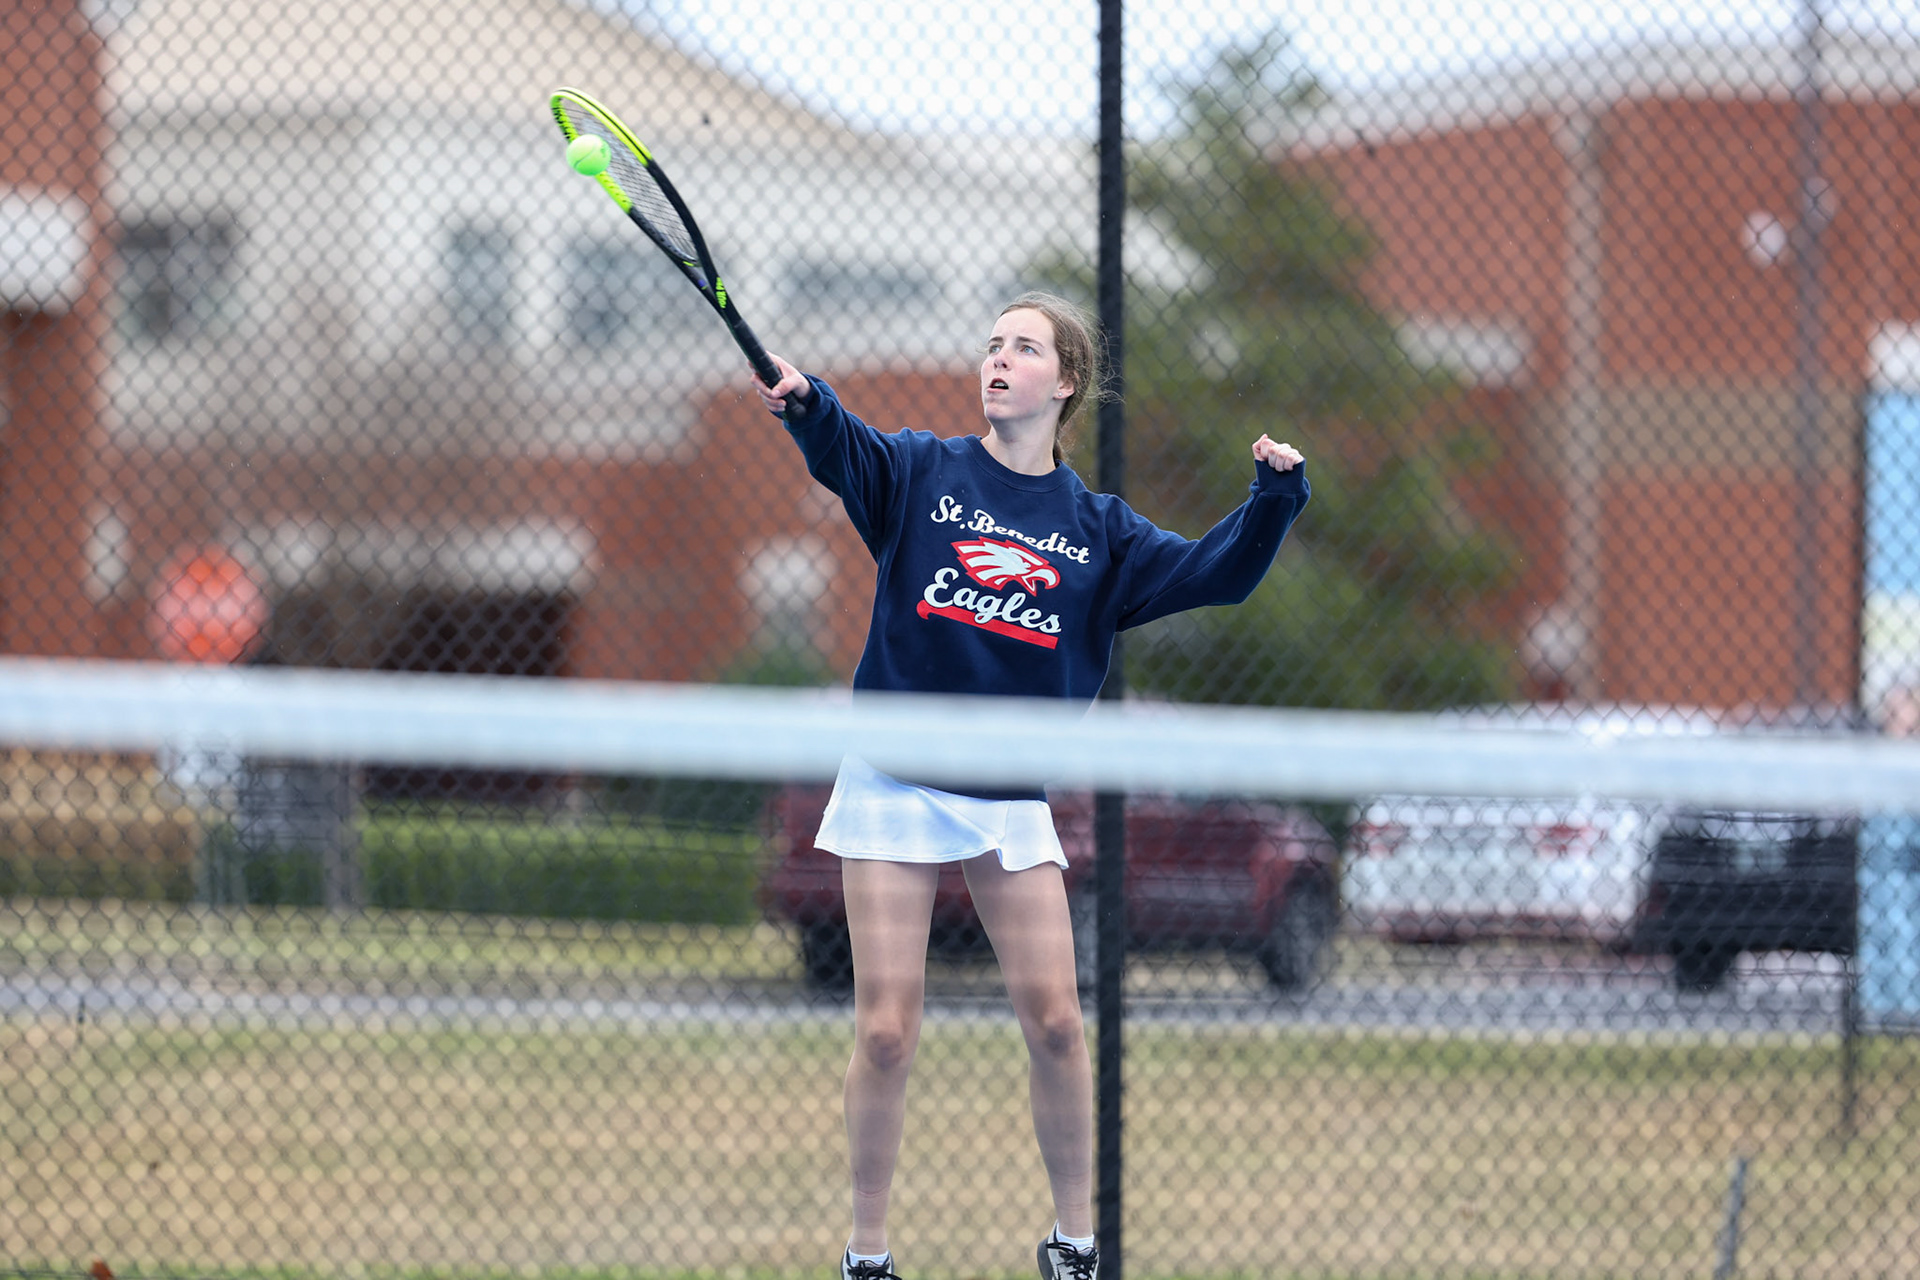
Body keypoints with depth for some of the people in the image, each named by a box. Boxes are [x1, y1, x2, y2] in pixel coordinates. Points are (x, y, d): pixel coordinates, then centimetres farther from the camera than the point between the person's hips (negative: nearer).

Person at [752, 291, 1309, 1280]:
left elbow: (1215, 573, 4)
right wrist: (803, 402, -42)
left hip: (1012, 803, 2)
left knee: (1053, 1021, -2)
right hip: (895, 786, -2)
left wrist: (1274, 496, -13)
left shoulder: (1097, 530, 7)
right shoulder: (922, 473, 0)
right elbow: (843, 450, -20)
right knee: (886, 1032, -4)